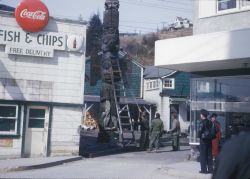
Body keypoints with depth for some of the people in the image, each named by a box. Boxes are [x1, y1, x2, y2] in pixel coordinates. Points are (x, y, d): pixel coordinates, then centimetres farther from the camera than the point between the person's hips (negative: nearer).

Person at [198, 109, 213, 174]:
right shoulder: (210, 122, 8)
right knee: (209, 155, 10)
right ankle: (210, 169, 13)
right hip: (209, 140, 6)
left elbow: (199, 131, -16)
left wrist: (200, 136, 1)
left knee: (203, 155, -1)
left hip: (203, 140, -6)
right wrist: (210, 136, 11)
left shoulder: (202, 122, -12)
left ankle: (204, 169, -1)